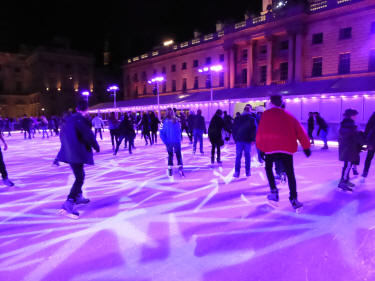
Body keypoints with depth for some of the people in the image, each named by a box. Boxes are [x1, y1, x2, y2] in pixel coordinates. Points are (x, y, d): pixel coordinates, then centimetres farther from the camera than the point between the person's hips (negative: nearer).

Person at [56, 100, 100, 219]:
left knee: (79, 175, 23)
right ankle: (69, 203, -11)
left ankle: (78, 196, 36)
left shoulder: (69, 119, 11)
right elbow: (89, 136, -16)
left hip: (69, 152, 9)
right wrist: (96, 147, 1)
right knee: (80, 178, -6)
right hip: (77, 154, -9)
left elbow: (62, 134, 21)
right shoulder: (82, 120, -15)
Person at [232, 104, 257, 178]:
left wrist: (235, 138, 11)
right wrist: (253, 139, 0)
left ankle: (237, 172, 0)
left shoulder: (238, 119, 5)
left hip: (239, 139, 1)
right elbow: (254, 130, -4)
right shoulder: (252, 119, 0)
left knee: (238, 156, 3)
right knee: (247, 156, 8)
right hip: (248, 140, -1)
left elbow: (234, 128, 6)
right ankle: (247, 172, 11)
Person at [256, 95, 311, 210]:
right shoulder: (288, 115, 12)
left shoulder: (266, 114, 4)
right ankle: (294, 199, 4)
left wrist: (261, 148, 10)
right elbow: (300, 131, 10)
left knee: (268, 168, 21)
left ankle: (274, 191, 8)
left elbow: (260, 132, 1)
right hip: (287, 148, 2)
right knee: (290, 174, 9)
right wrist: (306, 147, 15)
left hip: (270, 148, -2)